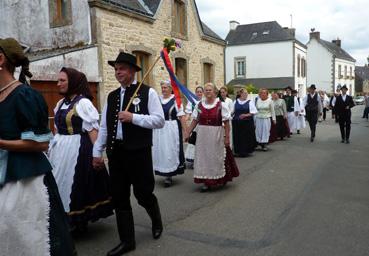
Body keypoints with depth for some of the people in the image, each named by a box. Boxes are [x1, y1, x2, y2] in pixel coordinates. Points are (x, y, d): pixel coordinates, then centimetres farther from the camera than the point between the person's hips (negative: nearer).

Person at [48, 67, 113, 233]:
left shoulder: (83, 102, -11)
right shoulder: (61, 103, 12)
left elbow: (93, 129, -15)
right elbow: (58, 128, 17)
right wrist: (54, 146, 16)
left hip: (78, 149, -8)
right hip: (61, 149, 8)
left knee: (77, 184, 2)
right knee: (61, 183, 13)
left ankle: (79, 222, 19)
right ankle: (62, 220, 29)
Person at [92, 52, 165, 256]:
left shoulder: (148, 92, -3)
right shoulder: (111, 96, 12)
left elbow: (159, 120, -11)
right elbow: (104, 127, 13)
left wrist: (133, 117, -18)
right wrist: (97, 152, 11)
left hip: (139, 152, -5)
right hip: (115, 151, 5)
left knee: (143, 193, 4)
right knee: (119, 198, 9)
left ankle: (156, 221, 38)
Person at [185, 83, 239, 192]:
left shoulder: (221, 105, -6)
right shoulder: (199, 105, 5)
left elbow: (226, 122, -7)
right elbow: (195, 120, 6)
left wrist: (227, 137, -11)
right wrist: (188, 133, 2)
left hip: (216, 135, -3)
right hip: (202, 135, 3)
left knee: (216, 157, 7)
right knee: (203, 157, 7)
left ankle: (220, 179, 26)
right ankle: (206, 182, 18)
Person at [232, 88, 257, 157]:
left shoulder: (250, 102, 0)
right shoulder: (236, 102, 7)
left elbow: (254, 112, -4)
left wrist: (246, 115, -16)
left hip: (247, 123, -2)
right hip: (237, 123, 2)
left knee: (246, 137, 0)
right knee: (238, 137, 5)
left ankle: (245, 151, 12)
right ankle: (238, 151, 17)